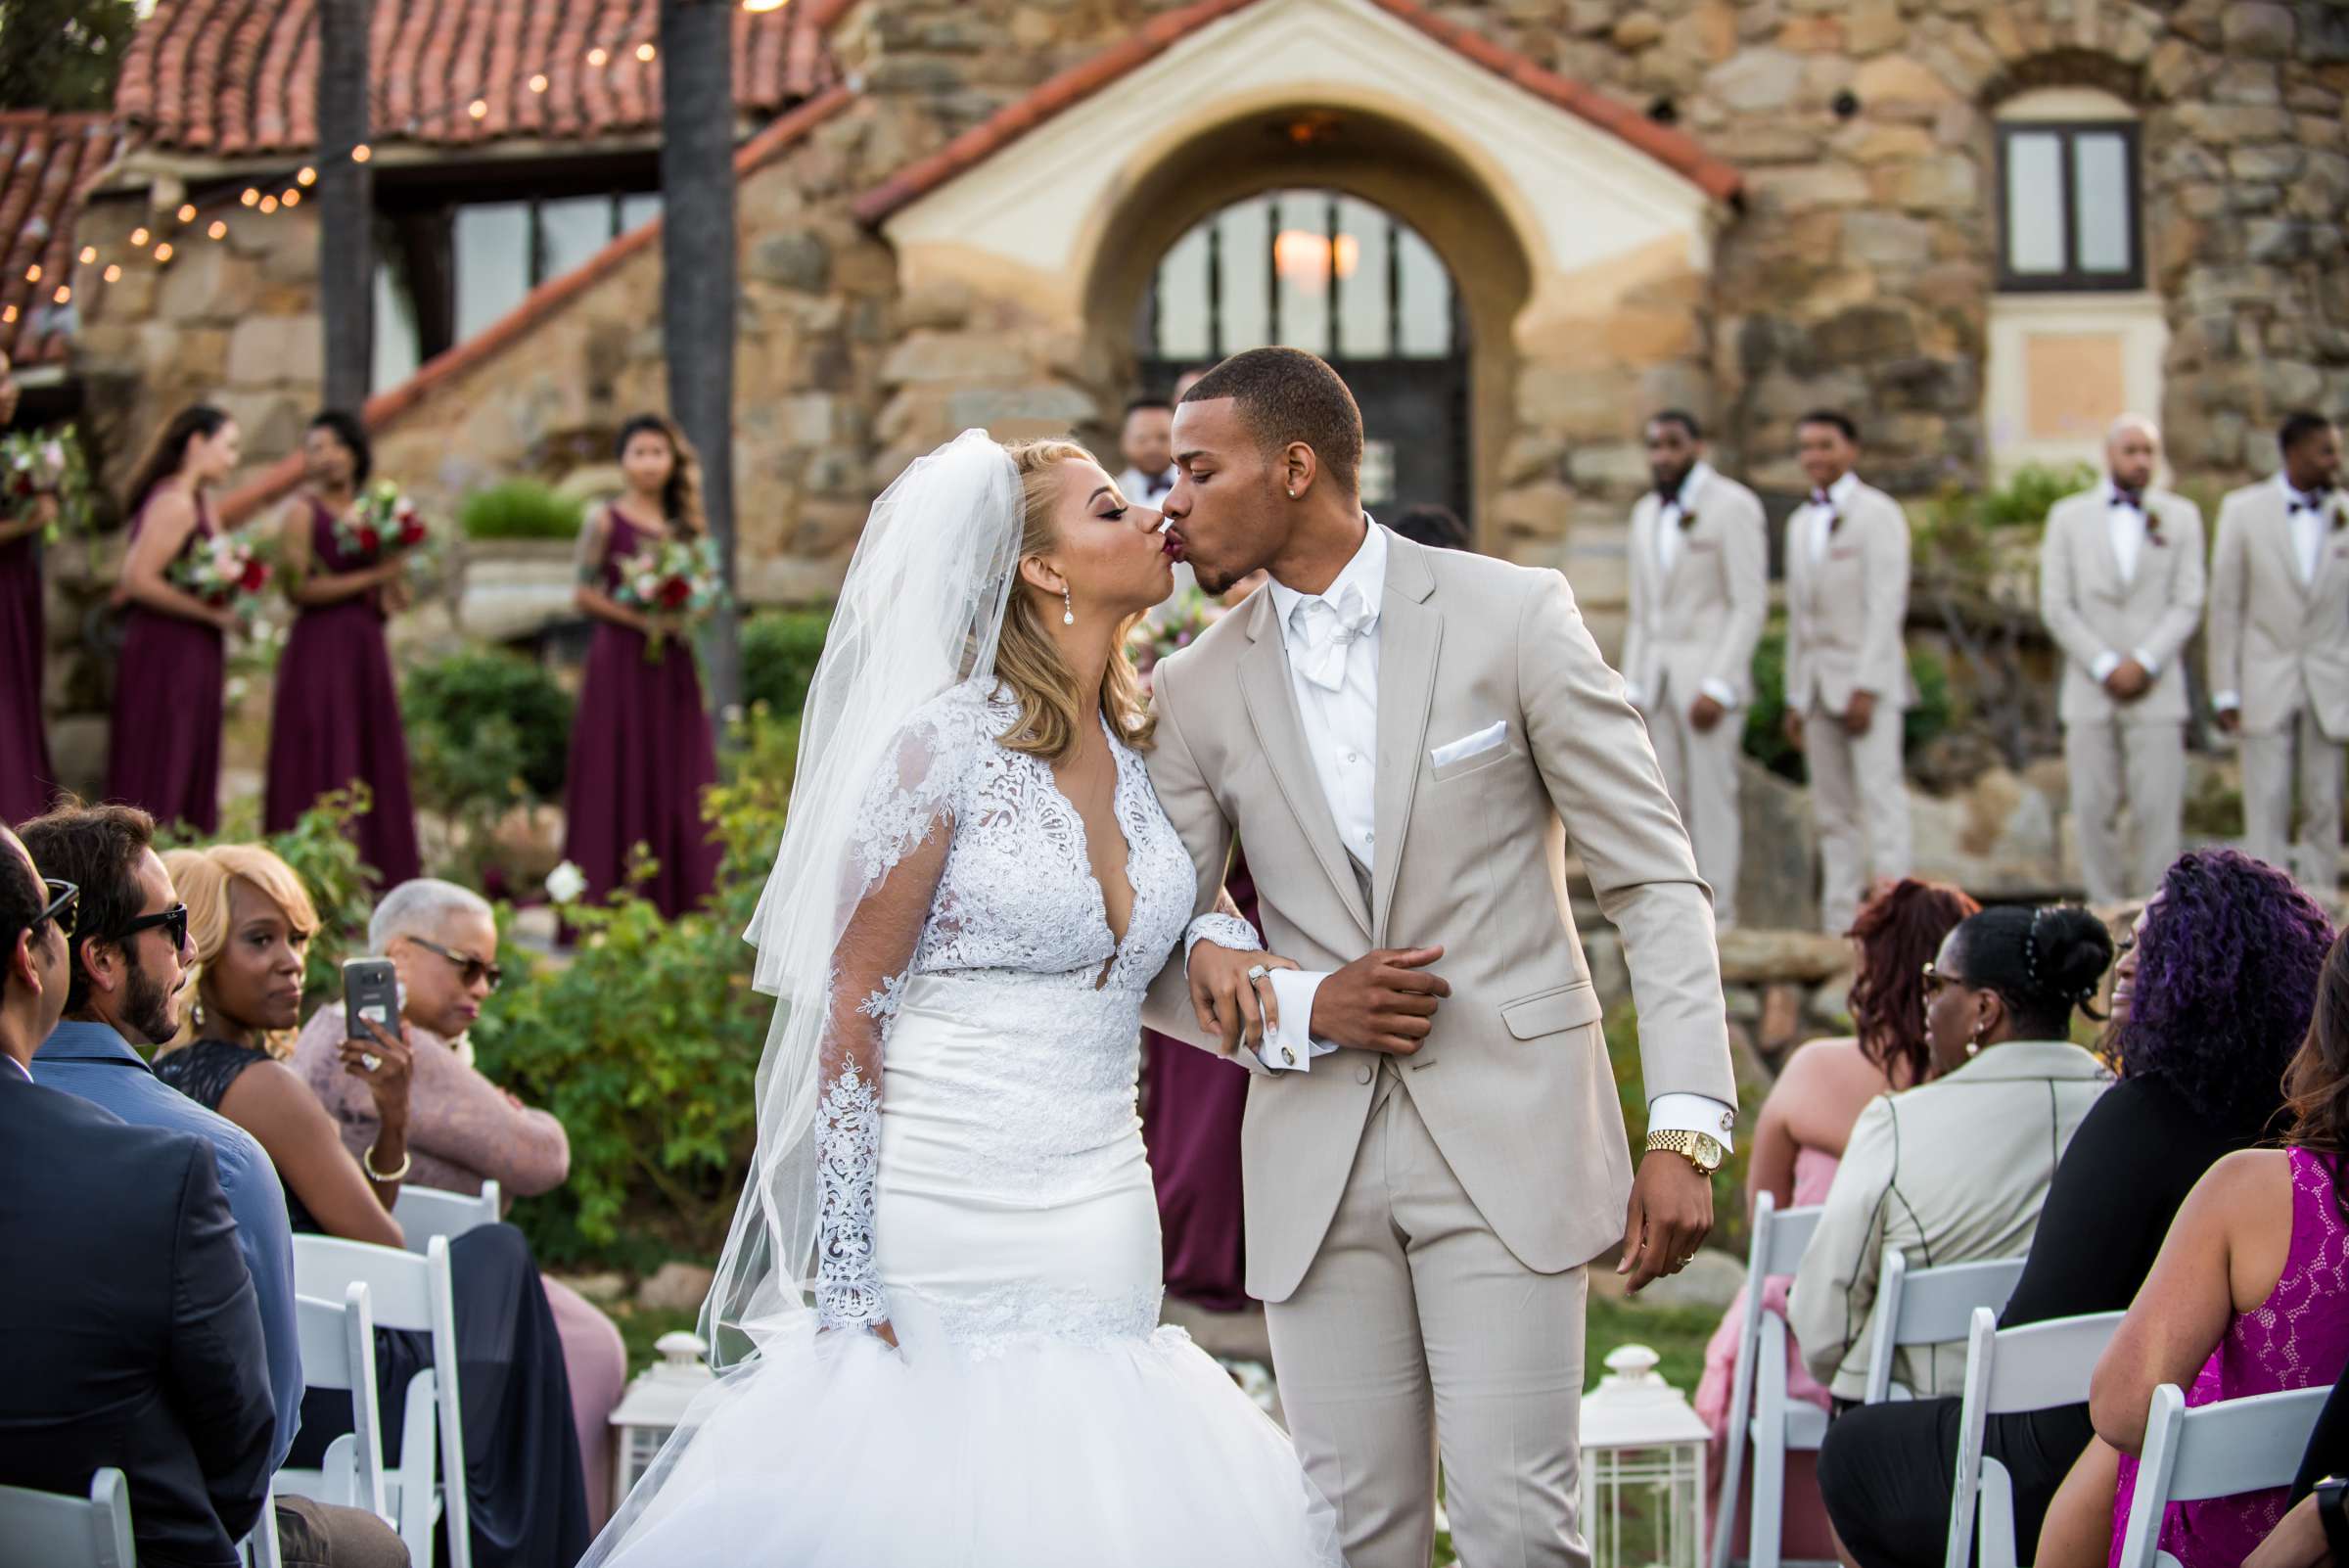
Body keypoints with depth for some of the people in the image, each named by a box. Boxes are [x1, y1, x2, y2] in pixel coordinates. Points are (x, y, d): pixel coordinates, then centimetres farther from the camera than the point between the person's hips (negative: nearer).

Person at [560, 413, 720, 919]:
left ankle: (676, 905, 6)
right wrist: (640, 619, -16)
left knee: (677, 778, 3)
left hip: (674, 668, 5)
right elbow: (586, 594, -7)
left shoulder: (684, 525, 12)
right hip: (621, 663, -5)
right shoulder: (606, 523, -2)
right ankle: (611, 903, -2)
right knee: (621, 778, -4)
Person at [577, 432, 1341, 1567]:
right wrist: (846, 1272, -15)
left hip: (1100, 1220, 6)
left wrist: (1218, 932, 2)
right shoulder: (947, 745, -9)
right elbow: (849, 1008, -9)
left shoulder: (1141, 742, 8)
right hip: (943, 1212, -6)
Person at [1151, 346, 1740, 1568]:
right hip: (1317, 1163, 3)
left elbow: (1655, 882, -2)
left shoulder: (1512, 617, -1)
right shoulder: (1198, 691, 8)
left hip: (1508, 1137, -3)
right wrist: (1301, 1008, -8)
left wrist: (1687, 1129, -11)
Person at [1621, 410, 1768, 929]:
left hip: (1711, 672, -7)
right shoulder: (1647, 514, 15)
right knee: (1663, 803, 3)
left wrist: (1717, 688, -19)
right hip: (1658, 677, 7)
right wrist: (1631, 690, 9)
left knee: (1711, 797, -7)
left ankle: (1715, 918, -4)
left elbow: (1751, 604, -12)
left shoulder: (1734, 506, -8)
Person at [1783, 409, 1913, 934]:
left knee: (1880, 794, -13)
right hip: (1818, 683, 7)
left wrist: (1866, 687, -18)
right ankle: (1841, 922, 4)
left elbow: (1886, 605, -11)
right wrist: (1796, 697, 15)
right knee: (1833, 811, 4)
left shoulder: (1878, 513, -3)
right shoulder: (1801, 523, 19)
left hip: (1866, 679, -7)